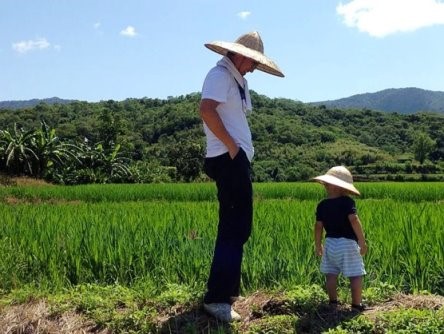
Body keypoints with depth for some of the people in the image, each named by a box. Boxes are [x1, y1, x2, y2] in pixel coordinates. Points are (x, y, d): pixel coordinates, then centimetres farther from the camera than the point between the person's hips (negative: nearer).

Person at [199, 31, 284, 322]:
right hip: (230, 160, -11)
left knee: (237, 228, 16)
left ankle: (227, 290, 27)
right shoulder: (220, 75, -10)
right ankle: (217, 298, -6)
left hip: (238, 160, 11)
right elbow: (207, 110, -26)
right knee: (235, 229, -11)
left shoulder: (238, 80, 21)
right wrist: (231, 145, -20)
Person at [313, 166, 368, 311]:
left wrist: (318, 245, 14)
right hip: (347, 243, -5)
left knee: (331, 274, 12)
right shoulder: (348, 202, -10)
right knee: (355, 275, 3)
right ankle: (356, 304, 4)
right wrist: (362, 241, -17)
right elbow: (354, 220, -23)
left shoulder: (322, 205, 1)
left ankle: (333, 301, 19)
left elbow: (318, 226, 2)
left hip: (330, 243, 5)